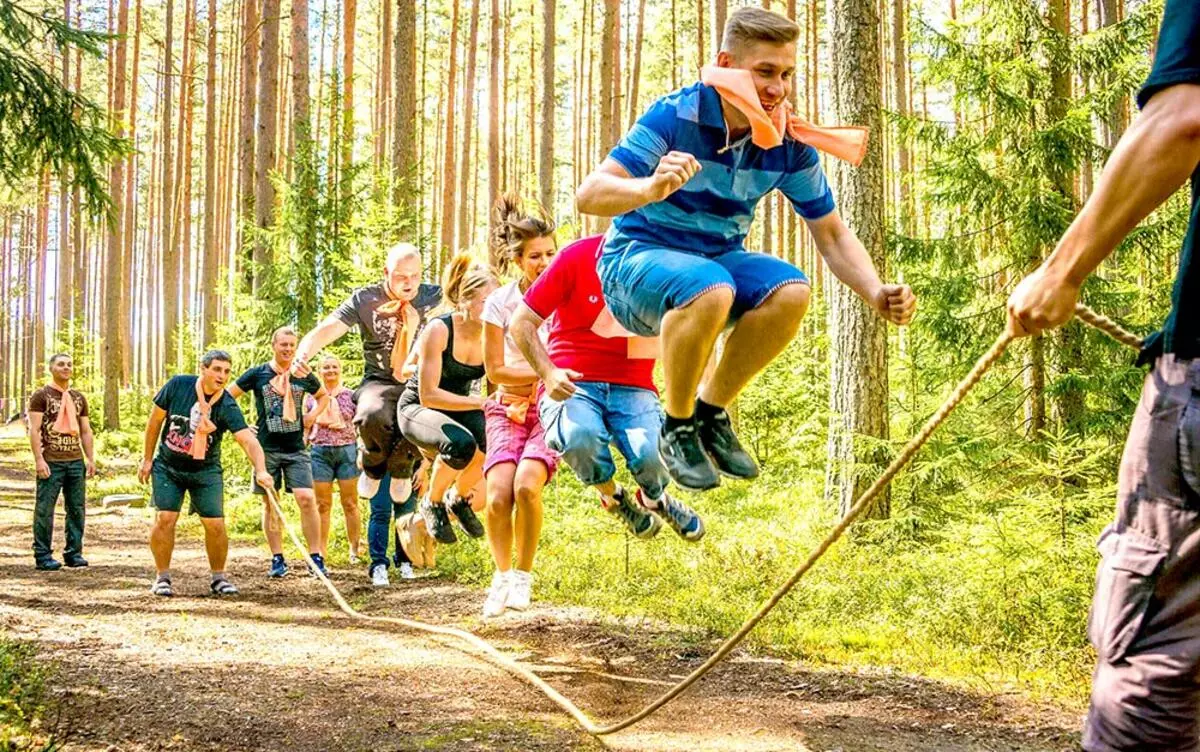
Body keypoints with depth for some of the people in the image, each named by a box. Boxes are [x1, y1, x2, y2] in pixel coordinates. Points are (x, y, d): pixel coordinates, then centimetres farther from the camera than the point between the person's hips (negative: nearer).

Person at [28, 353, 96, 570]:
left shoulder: (79, 398, 16)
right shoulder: (41, 396, 0)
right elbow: (34, 430, -7)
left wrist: (90, 459, 9)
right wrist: (39, 459, -16)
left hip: (76, 461, 5)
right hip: (51, 462, -5)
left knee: (77, 509, 6)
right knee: (45, 510, -3)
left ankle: (74, 553, 14)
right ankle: (43, 556, 3)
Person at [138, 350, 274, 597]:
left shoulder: (227, 406, -17)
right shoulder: (177, 385, -13)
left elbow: (248, 440, -30)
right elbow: (155, 420, 0)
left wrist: (261, 470, -47)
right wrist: (147, 459, 4)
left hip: (206, 471, 0)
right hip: (167, 466, 0)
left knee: (215, 525, -4)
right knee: (165, 519, -10)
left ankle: (219, 578, 16)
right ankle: (162, 577, 7)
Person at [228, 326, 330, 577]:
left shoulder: (304, 375, 5)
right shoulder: (257, 374, -1)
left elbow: (323, 396, 23)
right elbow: (228, 396, 5)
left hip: (296, 449, 1)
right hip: (266, 449, 0)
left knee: (306, 498, -11)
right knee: (270, 504, 4)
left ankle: (316, 557, -4)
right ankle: (277, 559, 11)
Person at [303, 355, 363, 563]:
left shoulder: (351, 396, 6)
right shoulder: (311, 397, 8)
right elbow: (304, 427, 11)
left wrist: (362, 452, -4)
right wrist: (301, 453, 1)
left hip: (347, 450, -1)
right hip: (320, 452, 1)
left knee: (350, 503, 1)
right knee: (322, 504, 4)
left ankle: (355, 550, 8)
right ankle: (321, 551, 9)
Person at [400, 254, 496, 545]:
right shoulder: (438, 330, -24)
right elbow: (428, 395, -26)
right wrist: (480, 403, -30)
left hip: (459, 408, 5)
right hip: (417, 409, -5)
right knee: (461, 444, -38)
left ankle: (461, 499, 2)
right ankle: (432, 502, -6)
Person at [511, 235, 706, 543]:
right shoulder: (577, 256, -7)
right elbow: (521, 322, -3)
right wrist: (548, 372, -17)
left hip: (632, 386, 2)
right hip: (571, 383, -2)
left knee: (652, 455, -28)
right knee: (580, 435, -37)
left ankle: (653, 500, 14)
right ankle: (613, 496, 1)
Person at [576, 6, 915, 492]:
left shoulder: (789, 145, -6)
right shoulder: (674, 116, -20)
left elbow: (832, 236, 1)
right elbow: (588, 195, -27)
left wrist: (876, 293, -18)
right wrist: (652, 188, -48)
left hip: (719, 258, 5)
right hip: (637, 257, -5)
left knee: (790, 292, -26)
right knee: (710, 289, -38)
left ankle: (711, 412, -4)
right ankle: (676, 428, -13)